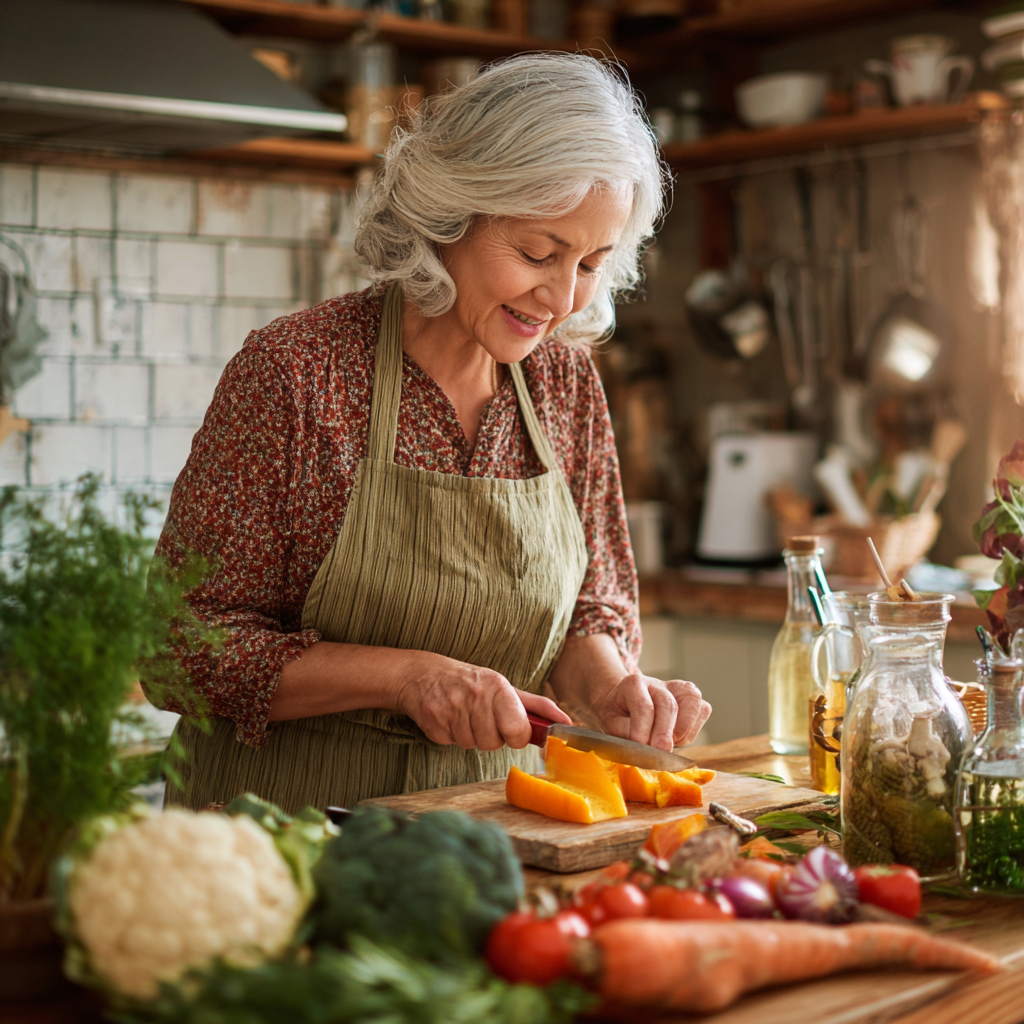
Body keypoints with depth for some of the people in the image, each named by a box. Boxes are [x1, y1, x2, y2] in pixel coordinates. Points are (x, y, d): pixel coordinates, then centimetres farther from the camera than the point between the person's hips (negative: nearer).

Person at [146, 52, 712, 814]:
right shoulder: (296, 370, -13)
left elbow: (591, 605, 13)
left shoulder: (567, 380, 4)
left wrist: (609, 687, -10)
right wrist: (405, 675, -21)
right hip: (293, 826, -4)